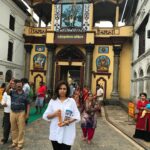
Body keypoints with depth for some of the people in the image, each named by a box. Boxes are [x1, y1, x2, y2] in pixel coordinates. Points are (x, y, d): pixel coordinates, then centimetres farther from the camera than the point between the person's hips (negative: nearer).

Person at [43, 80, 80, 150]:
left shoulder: (71, 101, -1)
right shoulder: (52, 101, 2)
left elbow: (77, 116, -2)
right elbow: (45, 116, 4)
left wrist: (68, 122, -17)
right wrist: (54, 114, -14)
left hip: (67, 134, -1)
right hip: (55, 133, 2)